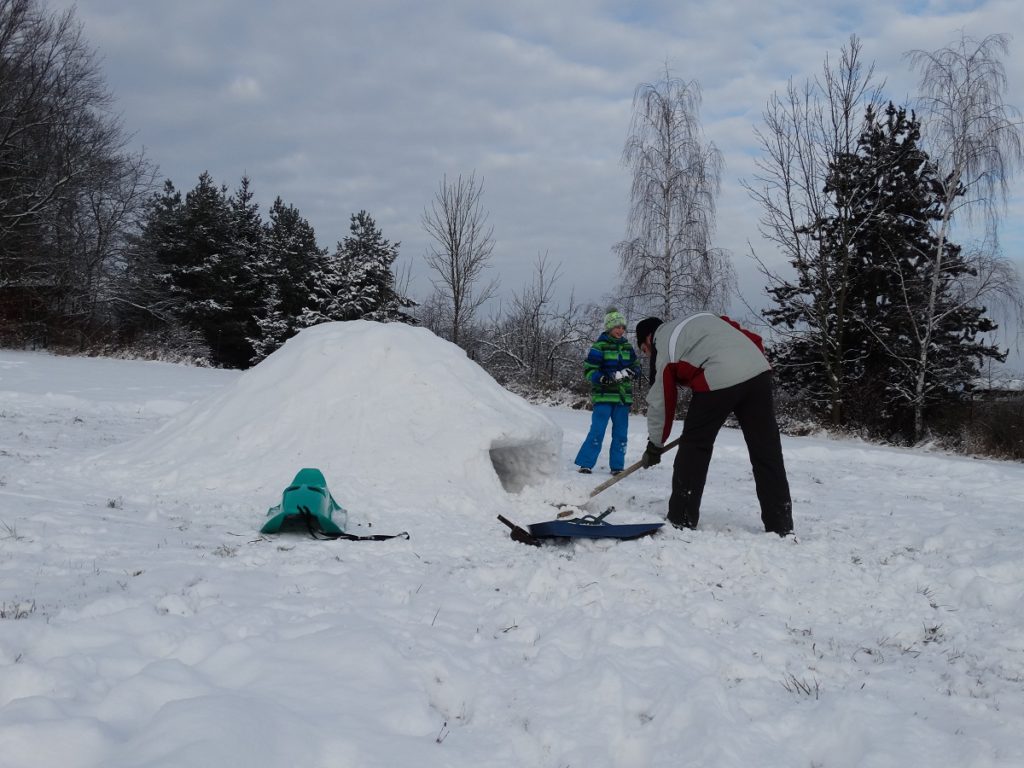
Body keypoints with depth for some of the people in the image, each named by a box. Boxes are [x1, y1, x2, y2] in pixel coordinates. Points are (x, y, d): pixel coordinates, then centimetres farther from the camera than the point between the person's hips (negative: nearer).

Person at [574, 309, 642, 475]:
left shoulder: (627, 347, 10)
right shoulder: (600, 346, -6)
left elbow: (636, 366, 16)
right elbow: (588, 370, -8)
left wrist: (629, 372, -6)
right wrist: (605, 378, -22)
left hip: (623, 396, 6)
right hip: (604, 396, -5)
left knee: (621, 433, 8)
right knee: (597, 431, -9)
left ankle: (617, 466, 16)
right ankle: (585, 464, -2)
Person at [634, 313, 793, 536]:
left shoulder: (662, 348, 13)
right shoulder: (704, 319, 31)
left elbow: (661, 401, 14)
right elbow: (754, 339, 24)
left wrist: (654, 445, 24)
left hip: (718, 380, -6)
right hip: (759, 370, 6)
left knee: (694, 447, 12)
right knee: (767, 451, 9)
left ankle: (682, 520, 16)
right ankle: (781, 526, 12)